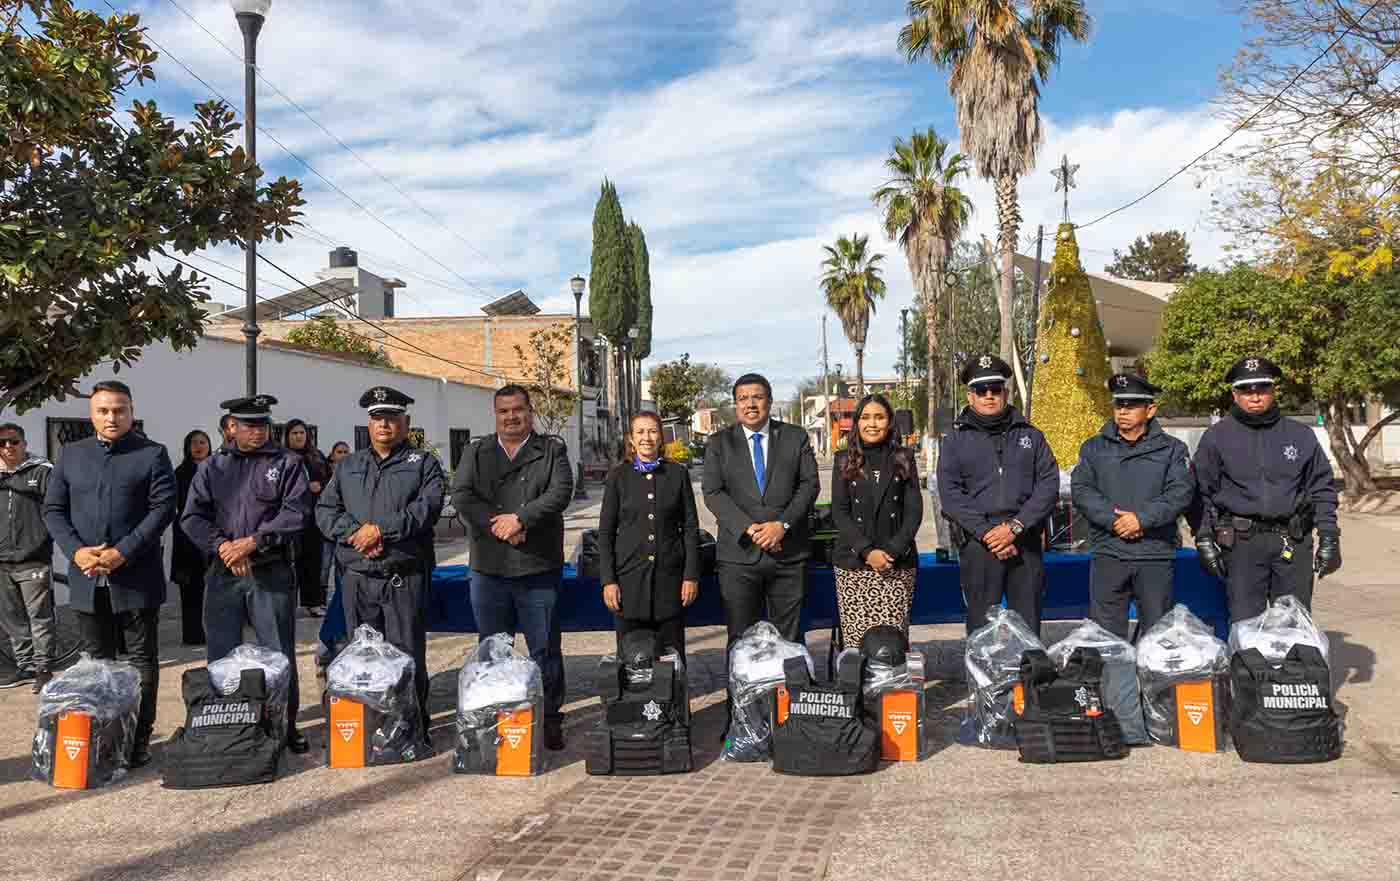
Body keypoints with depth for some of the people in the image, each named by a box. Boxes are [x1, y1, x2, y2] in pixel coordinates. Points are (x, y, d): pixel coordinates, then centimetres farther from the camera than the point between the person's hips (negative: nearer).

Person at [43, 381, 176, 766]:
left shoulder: (152, 454, 0)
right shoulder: (71, 454, 11)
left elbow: (163, 508, -8)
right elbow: (53, 509, 8)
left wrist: (123, 552, -17)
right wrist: (76, 550, -9)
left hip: (136, 576, -3)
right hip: (86, 577, 4)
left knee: (141, 659, 4)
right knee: (96, 661, 12)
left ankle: (140, 738, 11)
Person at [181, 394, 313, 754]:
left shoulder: (287, 463, 3)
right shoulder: (213, 467, 11)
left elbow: (296, 513, -8)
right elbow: (192, 516, 4)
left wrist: (254, 541, -16)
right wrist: (222, 545, -13)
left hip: (272, 573, -2)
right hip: (223, 573, 2)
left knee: (279, 654, 4)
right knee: (222, 656, 8)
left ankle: (286, 724, 16)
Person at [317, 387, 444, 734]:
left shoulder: (423, 464, 5)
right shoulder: (348, 466, 18)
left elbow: (426, 509, -11)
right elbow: (325, 510, 9)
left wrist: (380, 530, -15)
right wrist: (355, 532, -9)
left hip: (405, 578, -4)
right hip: (357, 578, 4)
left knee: (407, 655, -1)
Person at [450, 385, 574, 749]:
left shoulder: (552, 450, 6)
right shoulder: (476, 452, 11)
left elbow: (560, 492, -8)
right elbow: (461, 495, -3)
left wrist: (520, 519, -18)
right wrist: (498, 526, -15)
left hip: (539, 568, -2)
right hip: (488, 569, 2)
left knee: (545, 650, 4)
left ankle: (550, 719, 16)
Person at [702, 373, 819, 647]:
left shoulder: (796, 437, 9)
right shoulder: (718, 443, 7)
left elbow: (810, 484, 1)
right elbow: (712, 492, -2)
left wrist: (782, 524, -13)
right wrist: (749, 528, -14)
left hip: (788, 552, 1)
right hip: (738, 554, 0)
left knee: (789, 637, 6)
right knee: (741, 638, 3)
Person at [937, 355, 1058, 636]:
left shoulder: (1030, 436, 13)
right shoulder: (955, 439, 8)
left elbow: (1049, 485, 2)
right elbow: (950, 494, -2)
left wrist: (1015, 527, -11)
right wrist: (986, 533, -13)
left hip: (1025, 542, 2)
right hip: (977, 544, -1)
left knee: (1028, 625, 5)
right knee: (981, 625, 0)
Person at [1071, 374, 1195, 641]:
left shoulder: (1172, 449, 8)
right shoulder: (1094, 447, 11)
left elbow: (1181, 493, -5)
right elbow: (1080, 490, 0)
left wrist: (1142, 518, -16)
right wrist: (1112, 518, -14)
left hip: (1156, 552, 0)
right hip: (1108, 551, 1)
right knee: (1104, 630, 0)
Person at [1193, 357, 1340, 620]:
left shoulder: (1301, 435, 10)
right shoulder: (1216, 437, 5)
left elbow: (1322, 489, 12)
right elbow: (1202, 492, 5)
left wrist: (1329, 538, 5)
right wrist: (1204, 539, -1)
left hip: (1294, 542, 2)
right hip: (1242, 542, -2)